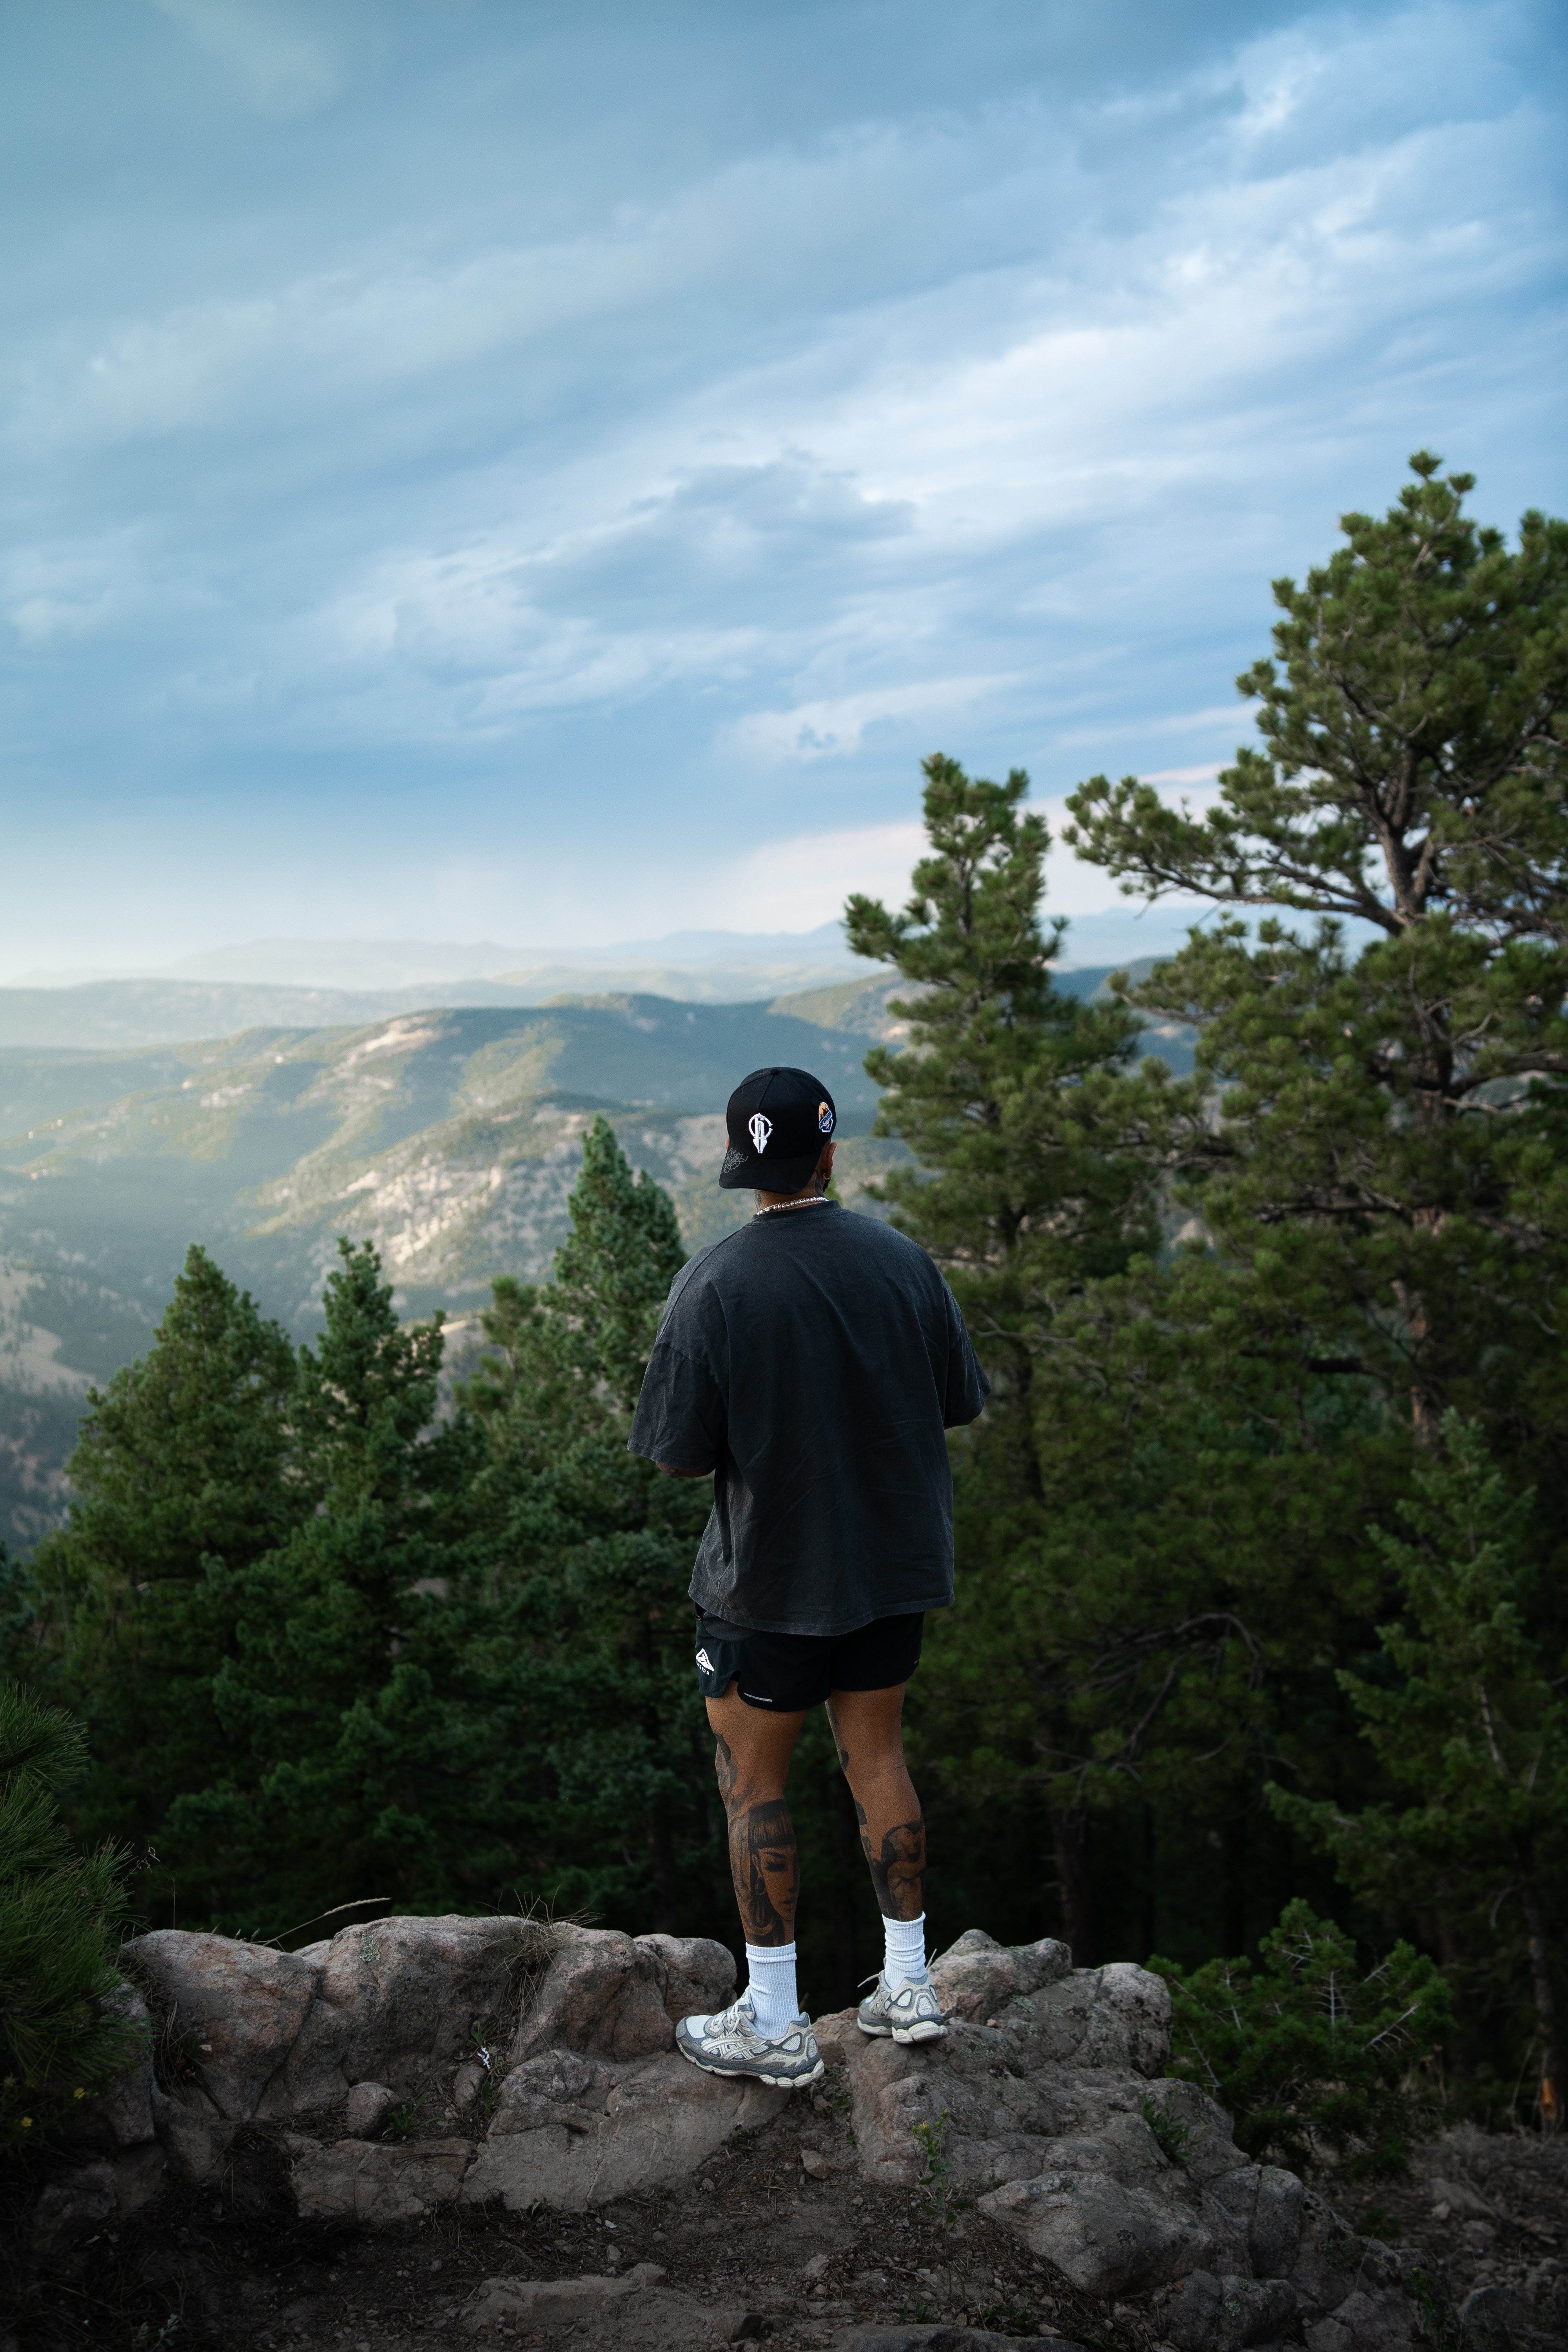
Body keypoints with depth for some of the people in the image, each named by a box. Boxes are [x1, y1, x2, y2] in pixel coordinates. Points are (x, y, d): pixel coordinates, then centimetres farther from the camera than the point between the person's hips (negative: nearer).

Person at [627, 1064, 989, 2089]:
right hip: (893, 1560, 4)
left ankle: (775, 2025, 18)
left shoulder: (715, 1284, -18)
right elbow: (964, 1400, 4)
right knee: (877, 1754, 19)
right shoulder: (902, 1259, -7)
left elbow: (679, 1453, -15)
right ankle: (910, 1984, 28)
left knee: (755, 1783, 9)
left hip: (770, 1577, -4)